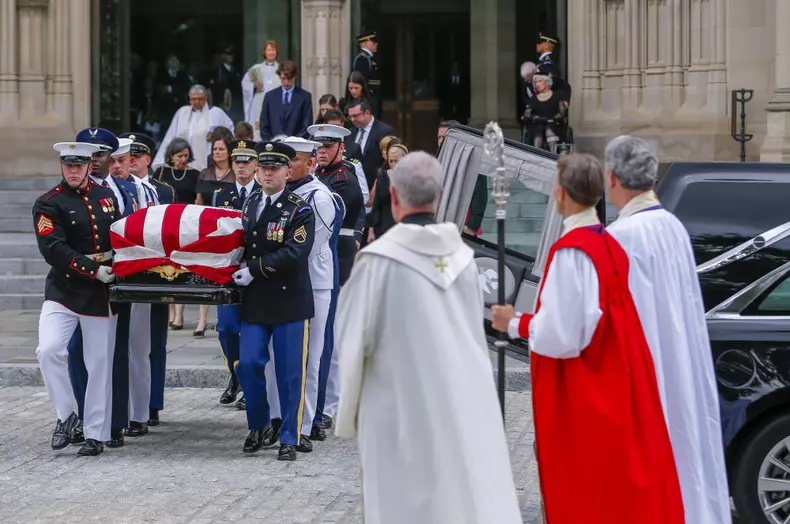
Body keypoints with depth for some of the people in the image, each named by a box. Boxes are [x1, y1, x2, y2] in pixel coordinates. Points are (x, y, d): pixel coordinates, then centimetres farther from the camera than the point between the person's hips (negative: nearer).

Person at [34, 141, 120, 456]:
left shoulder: (107, 196, 10)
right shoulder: (48, 204, -5)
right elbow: (54, 251, -16)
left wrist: (115, 260, 2)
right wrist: (93, 269, -20)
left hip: (102, 294, 3)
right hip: (64, 291, -3)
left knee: (99, 363, 4)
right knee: (49, 350, -20)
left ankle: (96, 434, 13)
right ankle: (66, 416, -2)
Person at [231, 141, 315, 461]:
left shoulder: (300, 211, -7)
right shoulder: (249, 205, 12)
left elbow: (294, 253, -19)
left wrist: (254, 270, -19)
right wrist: (239, 272, 4)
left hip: (290, 302, -5)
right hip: (255, 302, 5)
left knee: (290, 373, 1)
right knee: (248, 365, 0)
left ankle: (289, 439, 10)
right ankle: (259, 427, 20)